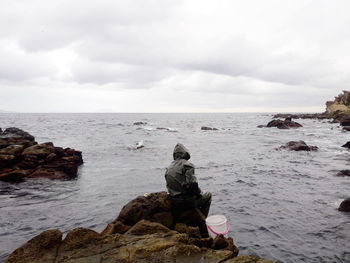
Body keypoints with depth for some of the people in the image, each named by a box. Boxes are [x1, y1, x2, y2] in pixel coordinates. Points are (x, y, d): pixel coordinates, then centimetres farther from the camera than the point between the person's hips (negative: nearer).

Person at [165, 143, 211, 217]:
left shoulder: (169, 168, 9)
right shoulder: (187, 165, -15)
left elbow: (169, 185, 14)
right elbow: (192, 184, -22)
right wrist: (199, 193, -2)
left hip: (174, 201, 8)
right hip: (187, 201, -7)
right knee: (208, 195, 17)